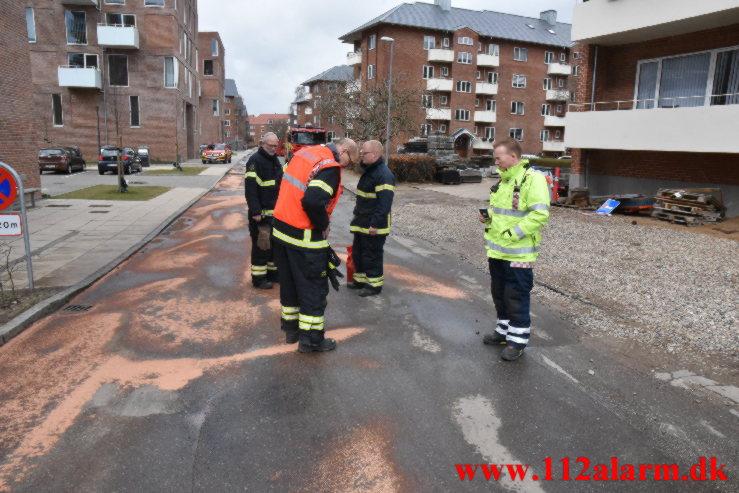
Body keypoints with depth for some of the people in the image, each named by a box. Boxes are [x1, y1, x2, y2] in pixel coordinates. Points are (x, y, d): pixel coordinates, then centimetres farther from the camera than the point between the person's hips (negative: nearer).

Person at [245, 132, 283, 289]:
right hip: (261, 213, -8)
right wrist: (255, 211, -24)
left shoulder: (275, 160, 15)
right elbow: (250, 188, -19)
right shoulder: (255, 160, -13)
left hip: (275, 211, 9)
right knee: (261, 245, -3)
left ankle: (272, 272, 29)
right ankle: (258, 278, 6)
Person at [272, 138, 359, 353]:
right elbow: (313, 201, -32)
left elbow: (286, 179, 19)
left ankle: (290, 329, 34)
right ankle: (311, 339, 15)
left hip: (281, 230, 9)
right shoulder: (330, 167, -19)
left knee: (289, 282, 19)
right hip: (305, 239, -9)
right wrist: (324, 225, -14)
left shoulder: (304, 152, 9)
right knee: (314, 288, 5)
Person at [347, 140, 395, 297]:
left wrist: (375, 224, -26)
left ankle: (375, 284, 13)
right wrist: (357, 216, 25)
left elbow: (385, 203, -25)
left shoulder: (384, 174, -19)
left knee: (372, 255, 0)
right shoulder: (368, 171, 13)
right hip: (362, 222, 10)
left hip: (373, 226, -10)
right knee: (358, 252, 17)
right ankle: (361, 279, 31)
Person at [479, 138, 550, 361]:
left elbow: (540, 215, -22)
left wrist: (513, 234, -23)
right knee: (499, 293, 18)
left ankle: (517, 340, 14)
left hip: (518, 253, -9)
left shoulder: (533, 179, -15)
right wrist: (489, 216, 5)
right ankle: (504, 330, 35)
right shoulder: (504, 180, 14)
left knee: (517, 297, 0)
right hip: (497, 250, 9)